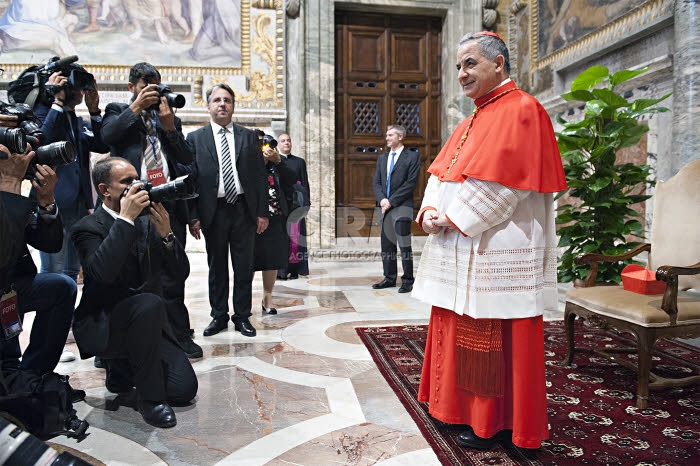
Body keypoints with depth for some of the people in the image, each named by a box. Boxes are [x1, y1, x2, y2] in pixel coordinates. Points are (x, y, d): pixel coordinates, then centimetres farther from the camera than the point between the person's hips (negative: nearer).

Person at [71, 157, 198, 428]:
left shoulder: (147, 223, 5)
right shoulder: (88, 228, -10)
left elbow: (181, 273, 1)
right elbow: (102, 272, -32)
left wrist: (166, 234, -15)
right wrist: (126, 218, -28)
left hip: (147, 324, 5)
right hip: (101, 327, -5)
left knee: (185, 388, -9)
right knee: (149, 304, -37)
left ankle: (122, 368, 19)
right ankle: (149, 397, -19)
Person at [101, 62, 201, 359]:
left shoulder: (170, 118, 20)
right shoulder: (118, 111, 15)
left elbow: (186, 158, 9)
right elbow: (107, 136, -7)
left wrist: (170, 126, -3)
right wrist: (137, 107, -5)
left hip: (168, 203, 2)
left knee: (171, 274, 2)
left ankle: (179, 335, 8)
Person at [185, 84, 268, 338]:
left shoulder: (249, 136, 9)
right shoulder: (195, 138, 6)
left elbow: (259, 176, 6)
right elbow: (190, 178, 1)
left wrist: (262, 212, 0)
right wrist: (193, 216, -6)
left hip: (244, 209, 1)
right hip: (213, 212, 0)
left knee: (244, 268, 6)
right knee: (217, 267, 9)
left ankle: (242, 317, 19)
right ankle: (219, 316, 23)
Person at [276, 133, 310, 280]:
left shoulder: (299, 162, 15)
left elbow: (305, 184, 11)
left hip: (295, 204, 2)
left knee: (295, 237, -1)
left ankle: (294, 269, 3)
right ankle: (279, 270, 0)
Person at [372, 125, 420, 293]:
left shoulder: (412, 157, 0)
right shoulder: (382, 158, 19)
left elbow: (411, 183, -9)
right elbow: (377, 182, 14)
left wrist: (391, 201, -13)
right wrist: (382, 199, -5)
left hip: (402, 206, -6)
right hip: (385, 207, 6)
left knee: (405, 246, -4)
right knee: (387, 245, 8)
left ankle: (407, 281, 4)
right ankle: (390, 278, 18)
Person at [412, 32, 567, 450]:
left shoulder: (521, 111, -10)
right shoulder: (471, 123, 18)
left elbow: (502, 184, -20)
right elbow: (440, 172, 14)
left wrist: (454, 220, -15)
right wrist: (430, 210, -4)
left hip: (496, 253, -9)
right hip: (458, 252, 9)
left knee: (493, 341, 2)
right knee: (460, 333, 16)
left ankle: (496, 423, 19)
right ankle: (461, 406, 33)